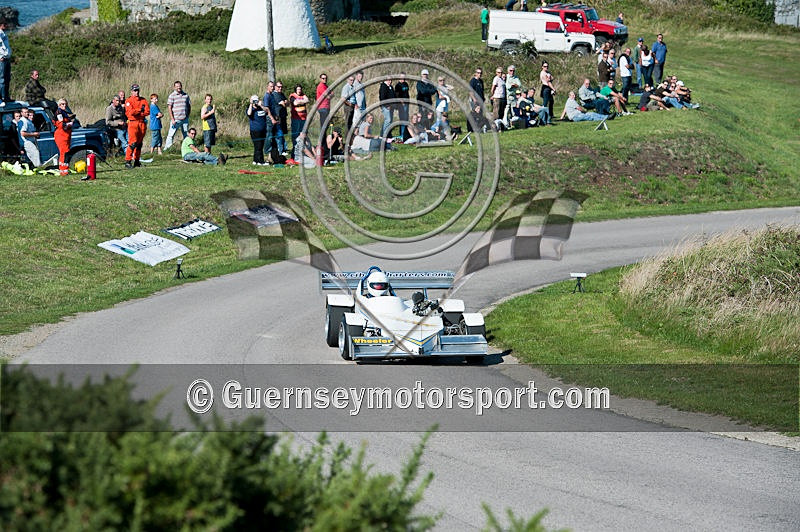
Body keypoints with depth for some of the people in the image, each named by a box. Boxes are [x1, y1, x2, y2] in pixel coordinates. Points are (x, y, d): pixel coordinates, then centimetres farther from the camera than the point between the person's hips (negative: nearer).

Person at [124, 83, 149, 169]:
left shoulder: (143, 100, 12)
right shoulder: (128, 101, 0)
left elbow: (147, 112, 0)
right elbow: (130, 112, -15)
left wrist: (137, 113, -10)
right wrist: (140, 110, -8)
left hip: (142, 123, 5)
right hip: (133, 123, -5)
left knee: (139, 143, 9)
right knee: (133, 143, -14)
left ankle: (137, 161, 16)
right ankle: (127, 161, -13)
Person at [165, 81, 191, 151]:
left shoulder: (185, 95, 11)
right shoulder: (172, 96, -2)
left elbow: (189, 106, 19)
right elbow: (169, 108, -6)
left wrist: (187, 115, 8)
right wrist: (172, 119, -12)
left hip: (185, 119, 4)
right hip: (176, 119, -4)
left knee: (186, 135, 7)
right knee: (171, 135, -5)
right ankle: (166, 149, -2)